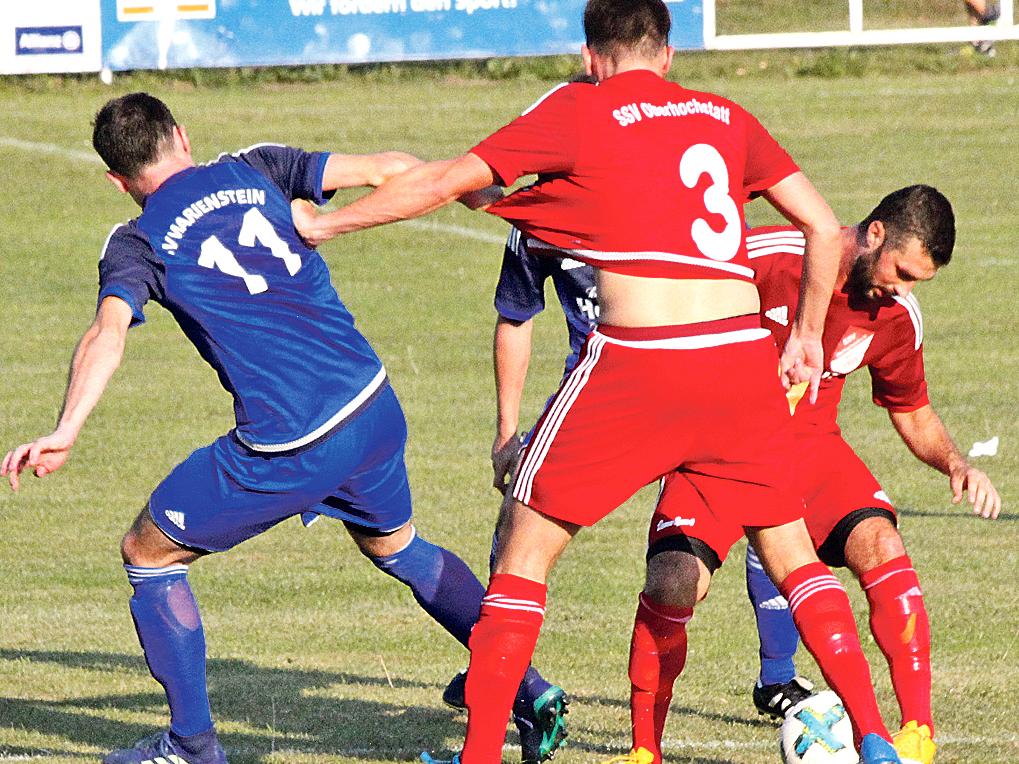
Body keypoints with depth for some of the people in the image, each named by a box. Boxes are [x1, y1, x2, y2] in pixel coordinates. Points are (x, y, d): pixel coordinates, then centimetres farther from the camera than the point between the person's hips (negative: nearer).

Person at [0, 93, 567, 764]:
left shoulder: (137, 244, 1)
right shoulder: (255, 170, 11)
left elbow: (108, 335, -17)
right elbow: (387, 169, 7)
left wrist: (65, 433, -29)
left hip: (286, 448, -5)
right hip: (374, 407, 5)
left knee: (149, 555, 15)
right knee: (397, 548, 32)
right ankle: (531, 694, 29)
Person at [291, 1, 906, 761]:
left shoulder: (579, 111, 6)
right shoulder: (727, 118, 16)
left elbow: (446, 180, 6)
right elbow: (825, 227, 15)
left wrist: (326, 222, 17)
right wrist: (808, 336, 26)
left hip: (637, 358, -4)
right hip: (743, 353, 4)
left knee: (525, 547, 8)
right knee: (793, 555, 16)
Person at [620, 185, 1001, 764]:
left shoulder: (898, 319, -3)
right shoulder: (762, 256, -19)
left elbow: (912, 413, 14)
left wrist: (956, 464, -5)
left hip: (809, 443, 3)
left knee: (880, 546, -24)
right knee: (672, 584, -23)